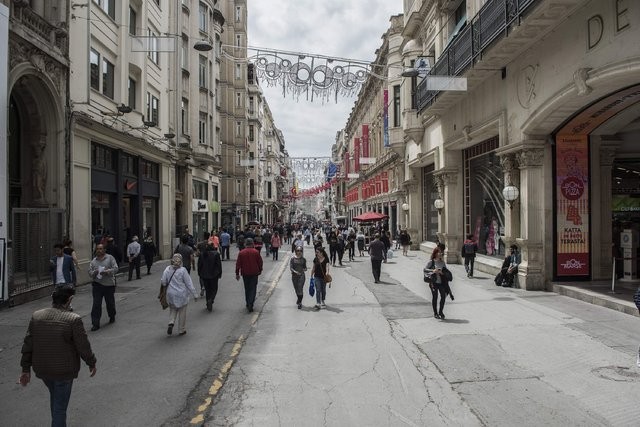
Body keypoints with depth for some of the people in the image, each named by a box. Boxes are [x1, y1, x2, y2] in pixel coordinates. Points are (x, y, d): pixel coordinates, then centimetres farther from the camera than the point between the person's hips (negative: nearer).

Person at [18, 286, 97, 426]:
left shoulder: (36, 316, -4)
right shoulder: (73, 319, -20)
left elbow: (28, 345, 1)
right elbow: (83, 346, -14)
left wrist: (26, 369, 10)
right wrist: (91, 363, 2)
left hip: (41, 369, 6)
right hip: (64, 371, -6)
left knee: (54, 396, 28)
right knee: (60, 405, 8)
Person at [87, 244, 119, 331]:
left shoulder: (110, 258, 1)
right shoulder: (93, 261, 11)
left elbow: (115, 268, -8)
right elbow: (90, 273, 7)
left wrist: (106, 272, -21)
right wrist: (94, 273, -14)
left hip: (109, 284, -2)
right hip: (97, 284, 2)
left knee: (110, 302, 10)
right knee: (96, 304, -4)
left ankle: (112, 316, 35)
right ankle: (95, 324, -1)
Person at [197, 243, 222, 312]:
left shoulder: (201, 254, 1)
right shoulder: (216, 254, -9)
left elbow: (199, 265, 5)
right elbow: (219, 264, -7)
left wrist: (200, 274, 13)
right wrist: (220, 274, 2)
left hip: (204, 275, 3)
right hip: (214, 275, -3)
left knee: (207, 289, 15)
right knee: (214, 289, 10)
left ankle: (208, 304, 16)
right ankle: (211, 299, -15)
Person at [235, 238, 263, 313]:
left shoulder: (241, 253, -3)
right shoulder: (256, 252, -7)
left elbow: (238, 264, -1)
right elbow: (260, 262, -1)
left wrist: (237, 273, 5)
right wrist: (260, 270, 14)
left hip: (245, 273, 2)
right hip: (254, 273, -2)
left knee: (247, 289, 17)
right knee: (253, 289, 1)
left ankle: (248, 304, 26)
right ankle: (250, 305, -10)